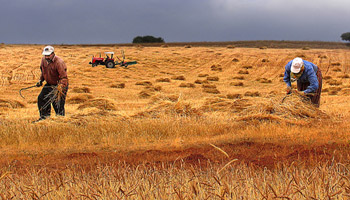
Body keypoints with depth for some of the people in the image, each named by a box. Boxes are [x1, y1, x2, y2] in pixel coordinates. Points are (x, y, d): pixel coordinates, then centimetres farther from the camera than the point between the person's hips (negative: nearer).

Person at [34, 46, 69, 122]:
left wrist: (60, 88, -41)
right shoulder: (43, 60, -3)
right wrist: (41, 80, 10)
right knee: (41, 98, 8)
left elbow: (64, 77, -31)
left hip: (59, 85, -8)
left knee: (58, 104, -11)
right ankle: (44, 117, 21)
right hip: (49, 84, 8)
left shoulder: (59, 62, -27)